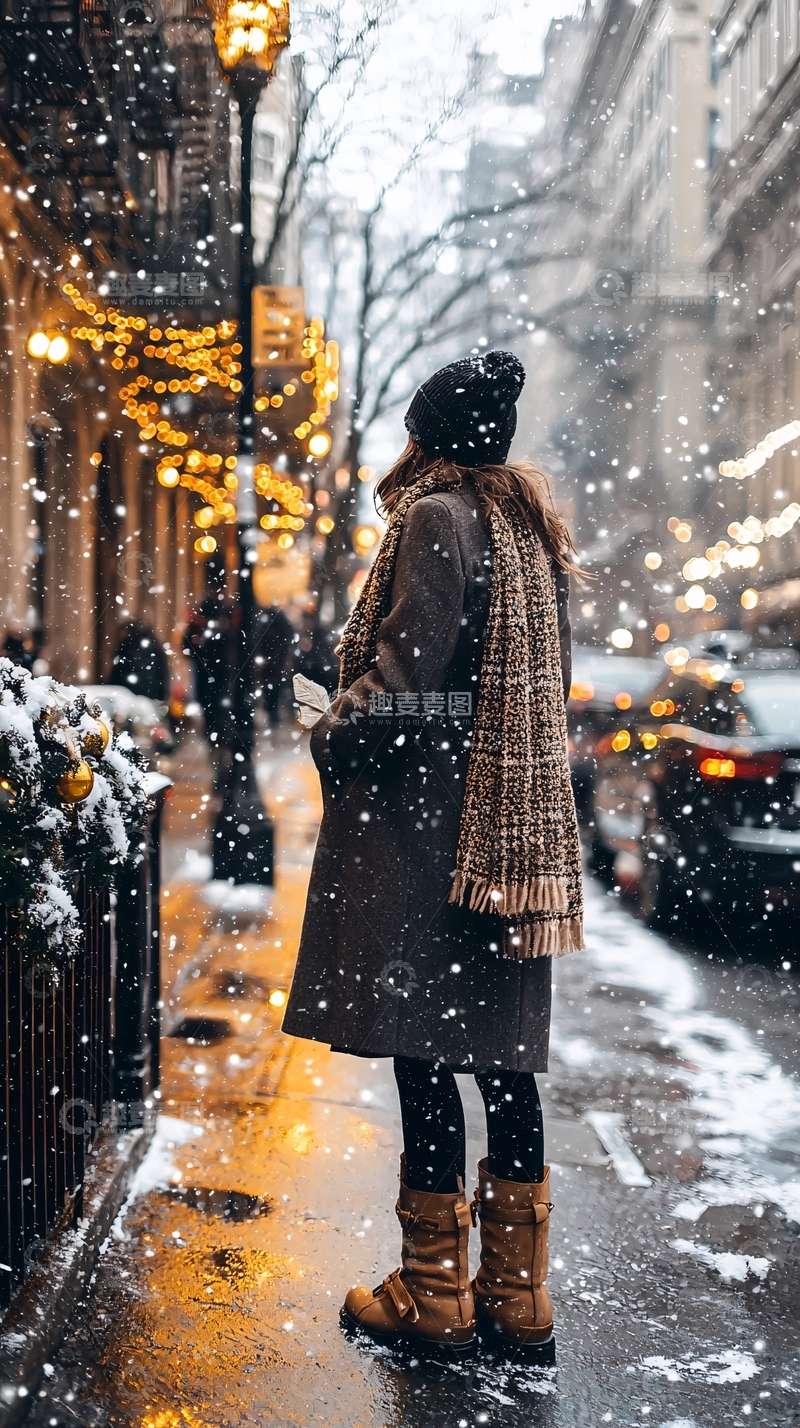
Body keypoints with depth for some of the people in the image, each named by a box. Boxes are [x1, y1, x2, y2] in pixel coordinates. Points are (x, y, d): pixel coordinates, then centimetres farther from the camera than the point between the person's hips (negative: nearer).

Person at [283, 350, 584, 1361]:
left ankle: (435, 1295, 5)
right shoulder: (532, 528, 18)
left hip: (424, 817, -8)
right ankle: (518, 1294, 15)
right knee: (498, 1050, 10)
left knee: (421, 1050, -2)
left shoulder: (437, 516, -7)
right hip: (512, 822, 8)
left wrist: (333, 737, 0)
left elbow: (403, 672, -16)